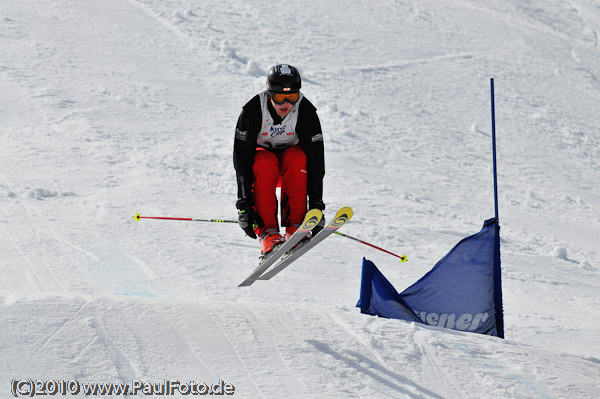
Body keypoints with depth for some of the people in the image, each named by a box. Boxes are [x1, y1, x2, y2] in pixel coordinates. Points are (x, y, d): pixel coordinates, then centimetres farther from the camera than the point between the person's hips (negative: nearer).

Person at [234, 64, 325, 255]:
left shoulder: (306, 112, -24)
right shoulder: (252, 111, -26)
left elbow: (316, 160, -23)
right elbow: (241, 159, -26)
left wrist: (316, 205, -29)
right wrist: (244, 204, -33)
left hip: (291, 164, 1)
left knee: (297, 157, -33)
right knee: (265, 161, -35)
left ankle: (295, 227, -33)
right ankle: (268, 232, -39)